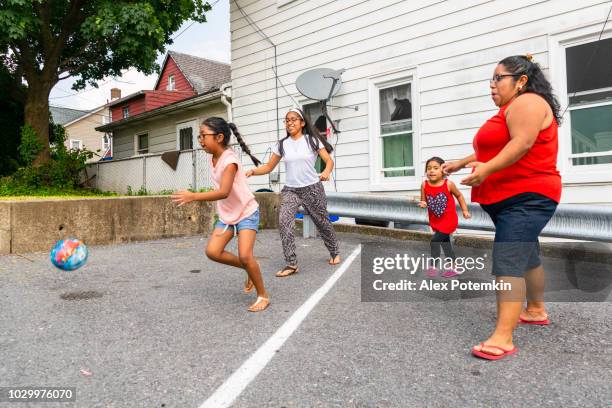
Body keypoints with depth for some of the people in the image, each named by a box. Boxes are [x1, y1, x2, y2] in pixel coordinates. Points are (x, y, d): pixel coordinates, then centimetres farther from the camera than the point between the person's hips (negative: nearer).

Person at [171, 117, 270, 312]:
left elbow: (224, 192, -37)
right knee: (212, 251, -6)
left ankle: (263, 296, 3)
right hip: (227, 214, 8)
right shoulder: (213, 159, 1)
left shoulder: (229, 160, -24)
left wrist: (193, 196, -46)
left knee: (245, 255, -19)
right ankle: (250, 268, 16)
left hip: (247, 213, -8)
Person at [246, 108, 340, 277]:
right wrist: (253, 171, -10)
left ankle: (335, 252, 38)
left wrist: (326, 172, -27)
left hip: (312, 188, -2)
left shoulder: (312, 140, -3)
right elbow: (269, 167, 8)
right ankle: (291, 264, -15)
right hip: (290, 190, 2)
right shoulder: (282, 144, 5)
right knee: (284, 222, -20)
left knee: (322, 222, 12)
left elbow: (329, 160, -5)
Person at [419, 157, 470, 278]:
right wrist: (422, 204, -22)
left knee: (435, 241, -15)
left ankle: (433, 265, 5)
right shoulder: (424, 185, -10)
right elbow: (423, 201, 2)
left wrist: (465, 210, -1)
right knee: (445, 243, 18)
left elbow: (459, 195, 1)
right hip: (435, 221, 5)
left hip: (448, 220, -5)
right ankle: (452, 268, 35)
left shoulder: (448, 184, -17)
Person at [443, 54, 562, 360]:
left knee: (507, 263, -20)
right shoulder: (510, 109, 22)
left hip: (526, 197, -11)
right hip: (509, 199, 11)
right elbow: (493, 150, 27)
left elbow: (523, 143, -26)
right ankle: (536, 310, 37)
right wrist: (461, 163, 25)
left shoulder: (527, 102, -11)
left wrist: (487, 170, -38)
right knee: (526, 255, 21)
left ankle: (503, 338, -22)